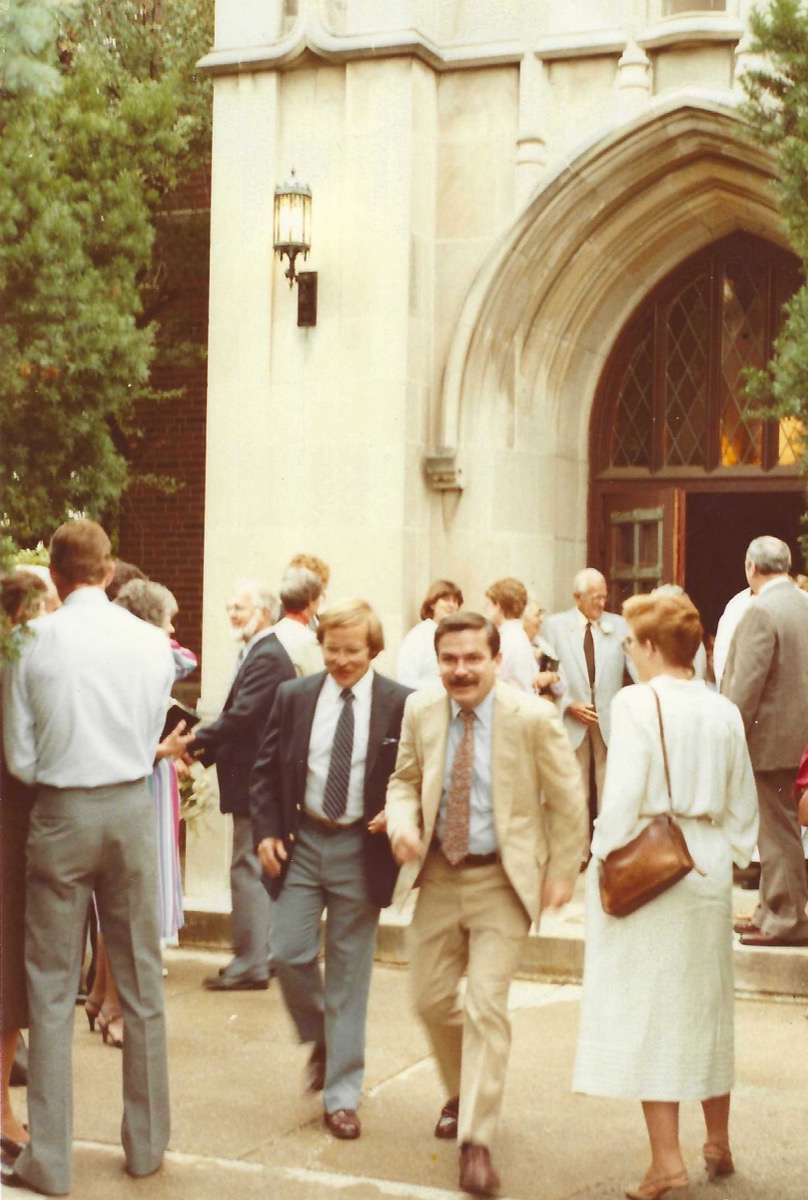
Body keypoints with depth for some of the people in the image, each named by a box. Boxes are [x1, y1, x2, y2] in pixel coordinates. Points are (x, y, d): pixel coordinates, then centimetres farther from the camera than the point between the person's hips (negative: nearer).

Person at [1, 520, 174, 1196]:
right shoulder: (152, 642, -3)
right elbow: (151, 742, 2)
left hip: (60, 813, -2)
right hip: (130, 809, 2)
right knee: (141, 982, 12)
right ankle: (147, 1144, 22)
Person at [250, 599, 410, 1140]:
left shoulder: (401, 705, -4)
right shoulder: (294, 697, 4)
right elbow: (266, 768, 9)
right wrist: (266, 831, -1)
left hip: (361, 849, -2)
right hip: (301, 842, 2)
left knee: (350, 973, 4)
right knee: (289, 955, -3)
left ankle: (342, 1096, 13)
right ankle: (321, 1041, 28)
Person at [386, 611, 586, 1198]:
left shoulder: (533, 717, -13)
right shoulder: (421, 711, -1)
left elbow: (567, 801, -4)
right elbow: (405, 779, 13)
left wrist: (562, 873, -3)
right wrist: (402, 818, -9)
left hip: (502, 880, -4)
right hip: (438, 876, 5)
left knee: (486, 1005, -10)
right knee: (431, 998, 13)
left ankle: (477, 1141, -1)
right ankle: (462, 1091, 42)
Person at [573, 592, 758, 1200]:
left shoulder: (636, 702, -14)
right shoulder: (723, 712, 3)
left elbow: (624, 793, -18)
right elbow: (743, 806, 8)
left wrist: (605, 860, -7)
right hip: (708, 871, 6)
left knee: (647, 1011, 1)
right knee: (708, 1007, 18)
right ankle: (719, 1144, 30)